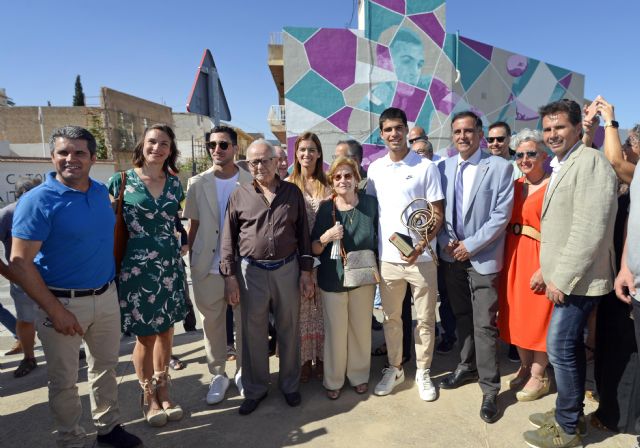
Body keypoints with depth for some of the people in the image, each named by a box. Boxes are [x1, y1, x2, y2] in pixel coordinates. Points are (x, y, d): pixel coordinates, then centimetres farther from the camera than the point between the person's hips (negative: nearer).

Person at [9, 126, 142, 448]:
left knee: (105, 366, 20)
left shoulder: (102, 192, 1)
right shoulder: (37, 200, -15)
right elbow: (19, 264, -17)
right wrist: (55, 311, -19)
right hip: (62, 302, -5)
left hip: (106, 297, 5)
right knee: (64, 380, 12)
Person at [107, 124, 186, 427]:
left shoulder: (174, 184, 6)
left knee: (166, 331, 13)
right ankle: (148, 396, 28)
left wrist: (181, 245, 10)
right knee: (146, 336, 6)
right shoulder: (121, 180, -4)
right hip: (136, 268, -3)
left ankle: (163, 388, 32)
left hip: (170, 267, 4)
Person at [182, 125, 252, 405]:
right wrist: (191, 262, 5)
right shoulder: (197, 184, 3)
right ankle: (218, 375, 29)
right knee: (212, 324, 12)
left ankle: (243, 373, 30)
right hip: (207, 267, 1)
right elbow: (193, 226, 7)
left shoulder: (251, 183, -3)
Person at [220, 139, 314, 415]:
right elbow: (228, 239, 3)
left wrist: (306, 271, 1)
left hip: (287, 269, 1)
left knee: (289, 329, 12)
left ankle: (290, 385, 31)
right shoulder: (240, 196, 2)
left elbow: (303, 234, 5)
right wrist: (230, 276, -2)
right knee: (253, 332, 9)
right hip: (252, 271, 0)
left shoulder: (293, 193, 5)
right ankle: (255, 389, 28)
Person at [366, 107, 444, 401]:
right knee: (391, 318, 15)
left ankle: (423, 372, 28)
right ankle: (394, 368, 32)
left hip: (421, 257, -3)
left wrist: (423, 243, -20)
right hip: (387, 258, 3)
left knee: (425, 319, 9)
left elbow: (437, 214, -4)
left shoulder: (426, 167, -4)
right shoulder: (374, 169, 6)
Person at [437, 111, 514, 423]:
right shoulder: (444, 167, 6)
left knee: (484, 325, -1)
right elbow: (438, 210, 8)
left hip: (483, 257, -4)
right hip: (451, 255, 5)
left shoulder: (500, 167, -7)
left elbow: (501, 215, -11)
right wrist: (446, 241, -6)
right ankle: (467, 367, 36)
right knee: (462, 317, 17)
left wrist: (471, 245, -13)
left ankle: (489, 390, 12)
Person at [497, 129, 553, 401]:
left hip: (538, 260, -6)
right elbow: (504, 224, 9)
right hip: (512, 258, 6)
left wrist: (545, 268, -20)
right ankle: (525, 367, 33)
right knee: (516, 315, 14)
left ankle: (538, 376, 23)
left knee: (538, 317, 6)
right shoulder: (513, 186, 9)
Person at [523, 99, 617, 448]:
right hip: (564, 277, 9)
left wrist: (562, 278, -19)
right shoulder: (561, 166, 15)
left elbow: (590, 230, -22)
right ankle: (567, 413, 33)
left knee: (561, 347, -2)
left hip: (577, 279, -9)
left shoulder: (590, 162, -15)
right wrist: (548, 270, 14)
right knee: (570, 347, 17)